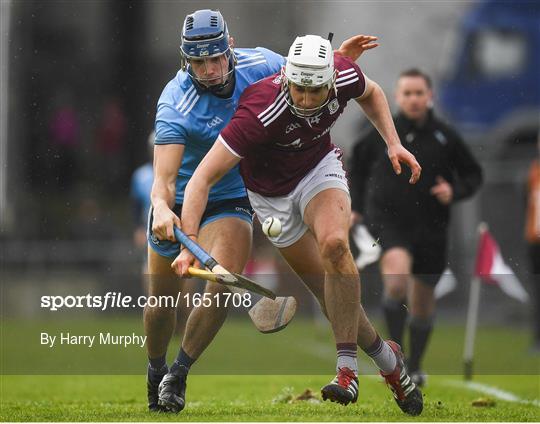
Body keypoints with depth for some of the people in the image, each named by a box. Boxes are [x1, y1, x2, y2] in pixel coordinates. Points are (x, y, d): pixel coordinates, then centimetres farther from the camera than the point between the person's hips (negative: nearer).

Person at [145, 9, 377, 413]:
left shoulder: (258, 64, -15)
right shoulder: (176, 105, -28)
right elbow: (164, 177, -37)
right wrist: (162, 209, -59)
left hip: (230, 201, 2)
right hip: (177, 203, -2)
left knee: (223, 289, -23)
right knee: (162, 302, 12)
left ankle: (177, 376, -7)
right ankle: (155, 373, 41)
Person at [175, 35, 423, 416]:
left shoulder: (345, 76, -25)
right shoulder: (261, 112, -39)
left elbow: (371, 93, 4)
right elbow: (204, 177, -37)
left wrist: (394, 143, -7)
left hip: (320, 169, 1)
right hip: (272, 194, -1)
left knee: (334, 244, -30)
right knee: (331, 292, 1)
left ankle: (347, 367, -24)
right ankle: (388, 360, 25)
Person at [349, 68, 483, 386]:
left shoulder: (445, 137, 0)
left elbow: (473, 174, 11)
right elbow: (358, 163, 17)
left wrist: (455, 191, -9)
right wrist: (358, 205, 12)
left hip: (430, 228, 2)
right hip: (388, 220, -2)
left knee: (423, 299, 12)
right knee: (397, 274, -29)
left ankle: (414, 366, 33)